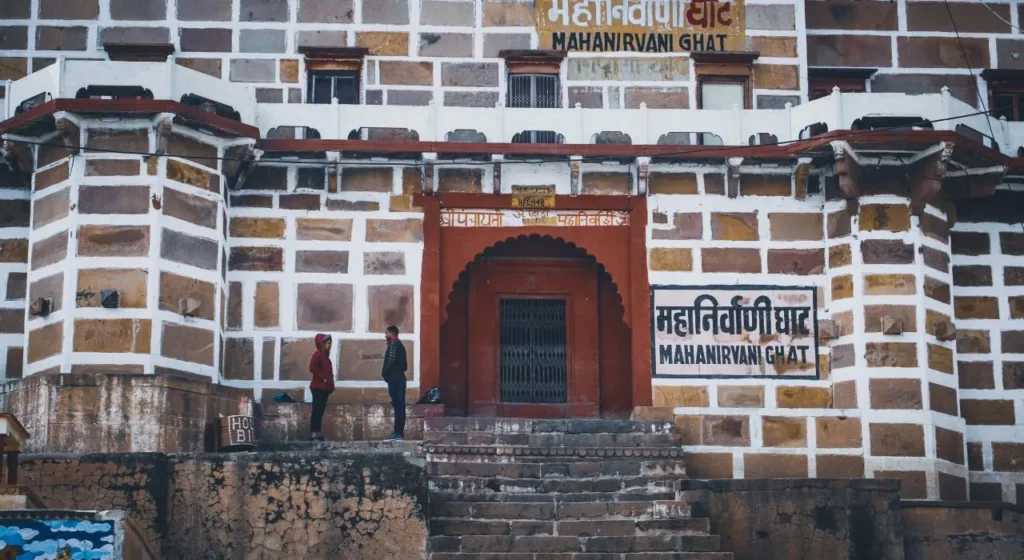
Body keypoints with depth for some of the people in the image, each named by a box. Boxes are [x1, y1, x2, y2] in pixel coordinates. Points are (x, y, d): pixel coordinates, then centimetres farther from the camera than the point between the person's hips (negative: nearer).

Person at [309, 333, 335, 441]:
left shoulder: (325, 355, 17)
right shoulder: (318, 354, -10)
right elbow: (313, 368, -22)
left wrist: (330, 385, 12)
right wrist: (323, 378, -19)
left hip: (324, 388, 9)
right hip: (318, 387, -9)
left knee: (320, 411, 9)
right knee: (317, 411, -9)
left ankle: (318, 434, 11)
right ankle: (314, 434, -9)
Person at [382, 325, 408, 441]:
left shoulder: (393, 344, -7)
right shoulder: (400, 344, 21)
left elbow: (391, 361, -18)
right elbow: (404, 364, 19)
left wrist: (384, 373, -5)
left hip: (394, 378, -10)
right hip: (400, 377, 10)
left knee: (397, 405, -11)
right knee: (400, 405, 7)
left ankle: (397, 433, -14)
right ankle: (400, 432, 7)